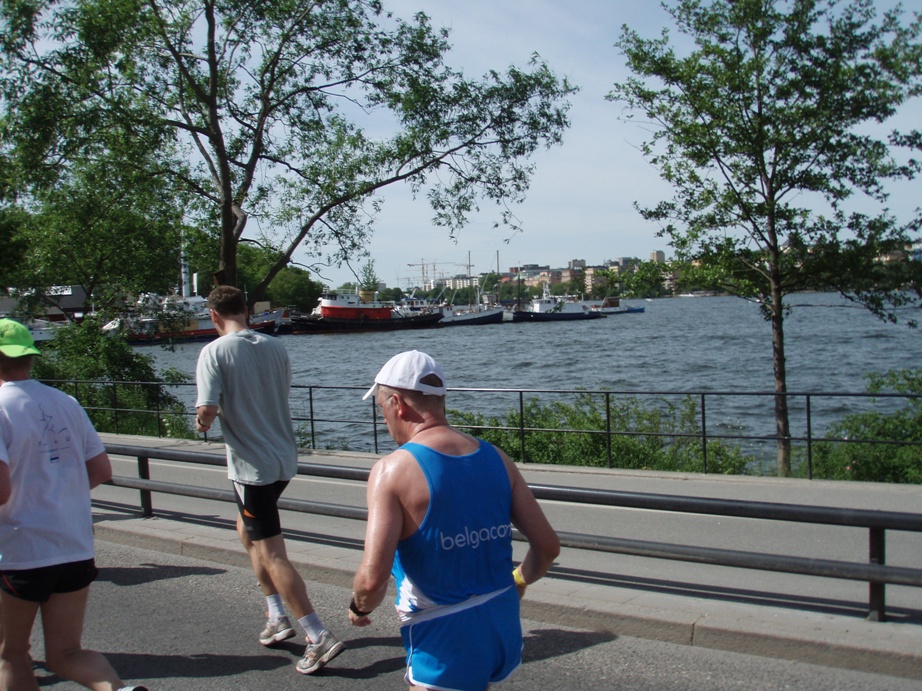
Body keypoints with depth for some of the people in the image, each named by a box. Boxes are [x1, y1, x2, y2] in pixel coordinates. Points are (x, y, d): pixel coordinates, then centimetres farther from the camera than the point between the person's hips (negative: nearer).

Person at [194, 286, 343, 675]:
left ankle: (320, 638, 0)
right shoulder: (275, 347, 5)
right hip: (285, 458, 7)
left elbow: (207, 412, -20)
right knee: (247, 530, 26)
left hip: (251, 464, -7)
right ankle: (278, 617, 27)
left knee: (271, 554, 0)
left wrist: (202, 422, 2)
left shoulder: (214, 352, -13)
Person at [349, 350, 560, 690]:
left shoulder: (393, 469, -16)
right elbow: (548, 546, 2)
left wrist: (359, 608, -1)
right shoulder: (496, 458, 0)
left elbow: (373, 579, -23)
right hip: (504, 628, 6)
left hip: (444, 644, -6)